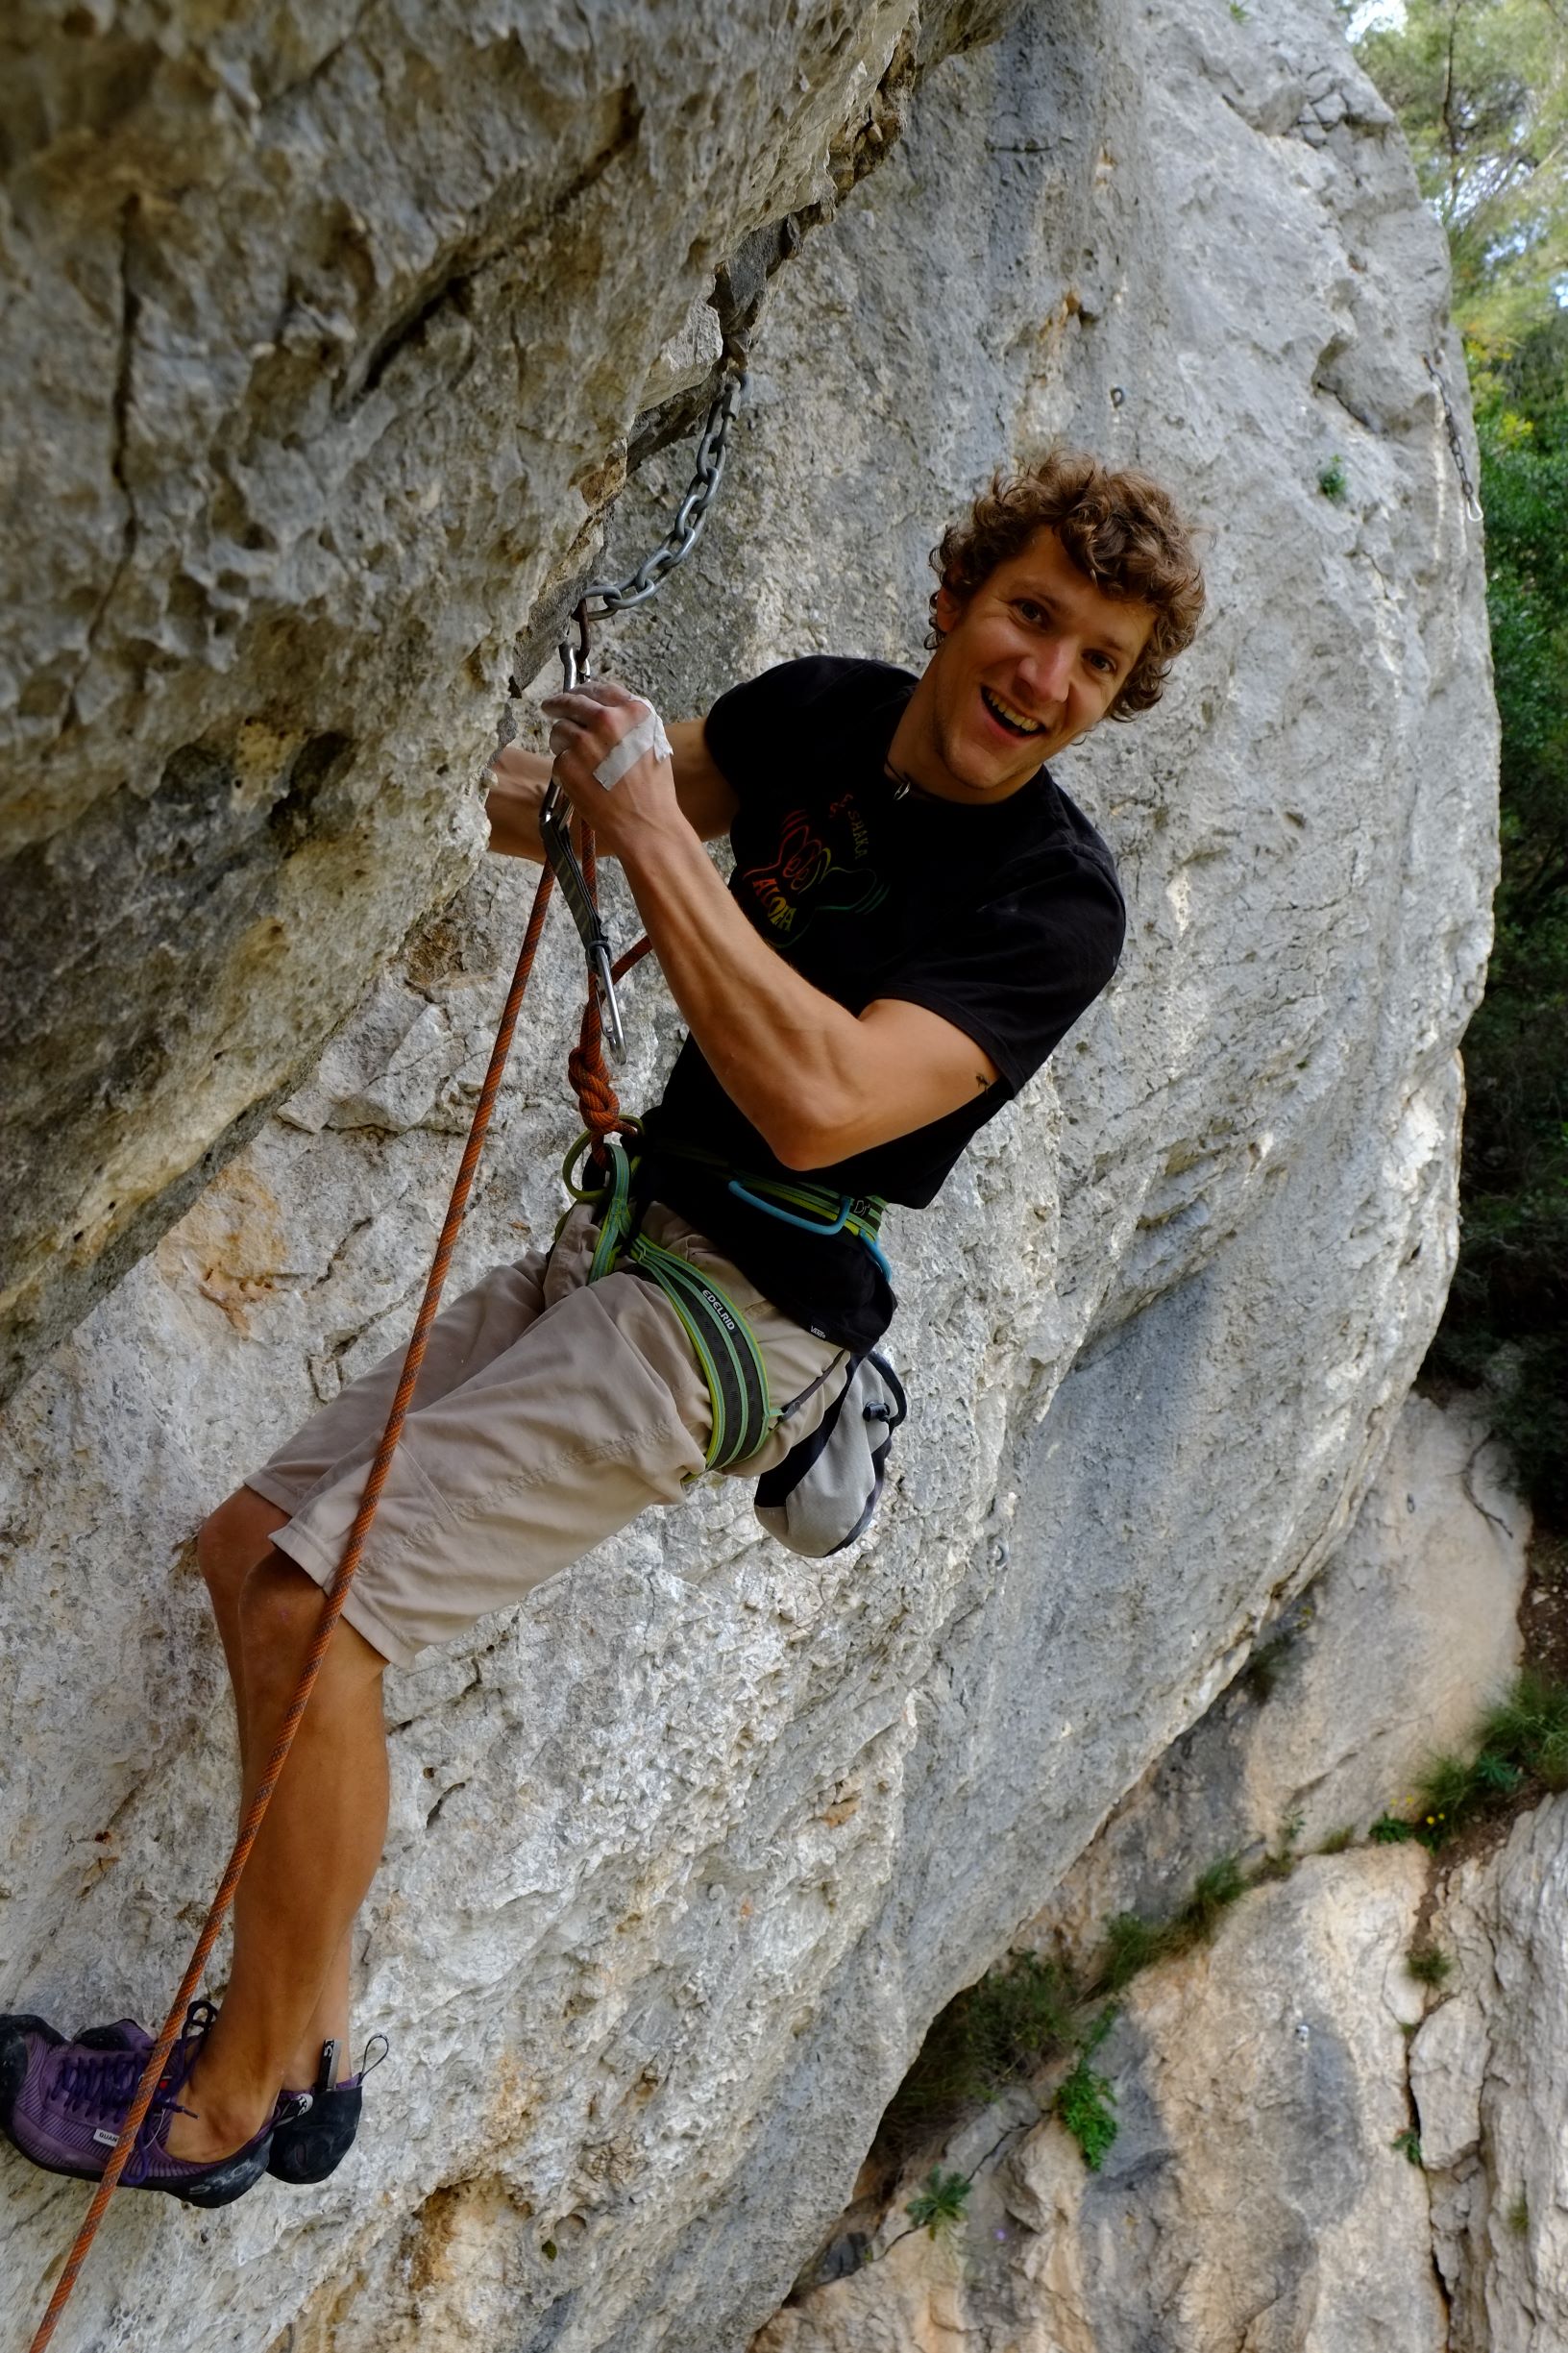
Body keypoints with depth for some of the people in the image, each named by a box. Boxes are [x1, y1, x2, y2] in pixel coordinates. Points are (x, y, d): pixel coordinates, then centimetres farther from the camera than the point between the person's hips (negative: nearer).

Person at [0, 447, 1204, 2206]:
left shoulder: (1055, 905, -15)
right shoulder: (823, 712, 6)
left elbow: (819, 1103, -30)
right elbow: (562, 803, 20)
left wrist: (654, 842, -26)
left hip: (737, 1309, -8)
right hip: (613, 1249, 8)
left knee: (313, 1611, -17)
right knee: (253, 1547, 8)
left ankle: (231, 2104, 3)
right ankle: (307, 2040, 19)